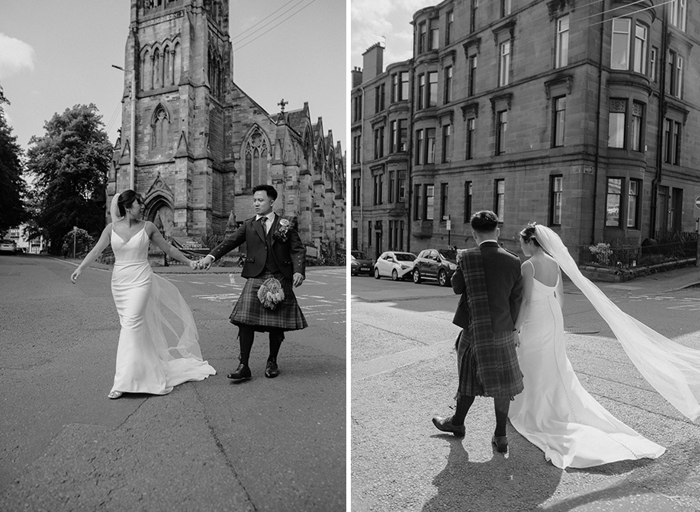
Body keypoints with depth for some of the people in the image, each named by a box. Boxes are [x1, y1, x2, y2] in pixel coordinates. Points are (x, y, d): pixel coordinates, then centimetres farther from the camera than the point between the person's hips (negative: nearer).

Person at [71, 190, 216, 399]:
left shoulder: (147, 227, -2)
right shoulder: (112, 228, 3)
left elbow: (168, 248, 6)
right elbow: (96, 250, -3)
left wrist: (188, 261, 8)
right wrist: (80, 268, -15)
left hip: (140, 281, -3)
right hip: (119, 282, 3)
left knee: (131, 324, -12)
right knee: (137, 327, 11)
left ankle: (124, 381, -7)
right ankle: (147, 368, 28)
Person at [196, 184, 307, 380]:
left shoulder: (285, 225, 8)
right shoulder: (249, 225, 12)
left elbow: (298, 249, 3)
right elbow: (230, 241, 1)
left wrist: (298, 271, -13)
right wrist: (211, 256, -15)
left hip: (280, 278, -1)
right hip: (255, 278, 1)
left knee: (277, 324, 5)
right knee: (245, 321, -9)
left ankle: (272, 362, 26)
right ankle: (243, 366, 1)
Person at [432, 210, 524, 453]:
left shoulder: (467, 257, -14)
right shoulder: (513, 261, -5)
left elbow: (456, 286, 0)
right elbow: (516, 300, 2)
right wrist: (511, 327, 13)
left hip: (475, 329, -2)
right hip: (503, 331, 2)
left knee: (470, 377, 16)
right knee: (501, 382, 13)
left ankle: (457, 423, 37)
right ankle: (501, 436, 24)